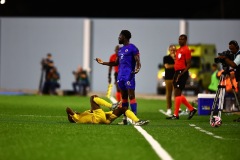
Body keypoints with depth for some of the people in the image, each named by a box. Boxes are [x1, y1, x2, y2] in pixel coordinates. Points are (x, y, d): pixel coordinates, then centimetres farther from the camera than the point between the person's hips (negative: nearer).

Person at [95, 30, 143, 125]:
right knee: (124, 97, 8)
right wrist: (103, 63, 24)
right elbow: (116, 63, 25)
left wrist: (137, 68, -33)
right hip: (120, 76, 8)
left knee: (131, 96, -10)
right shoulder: (120, 50, 19)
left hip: (129, 76, -8)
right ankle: (125, 118, 11)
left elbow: (137, 61, -12)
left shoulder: (132, 48, -6)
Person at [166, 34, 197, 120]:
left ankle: (176, 115, -6)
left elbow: (188, 64, -15)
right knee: (177, 94, 11)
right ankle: (191, 109, 19)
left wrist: (181, 74, -21)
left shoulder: (186, 50, -10)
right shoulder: (178, 50, 18)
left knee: (177, 93, -9)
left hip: (182, 73, -10)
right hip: (177, 72, 10)